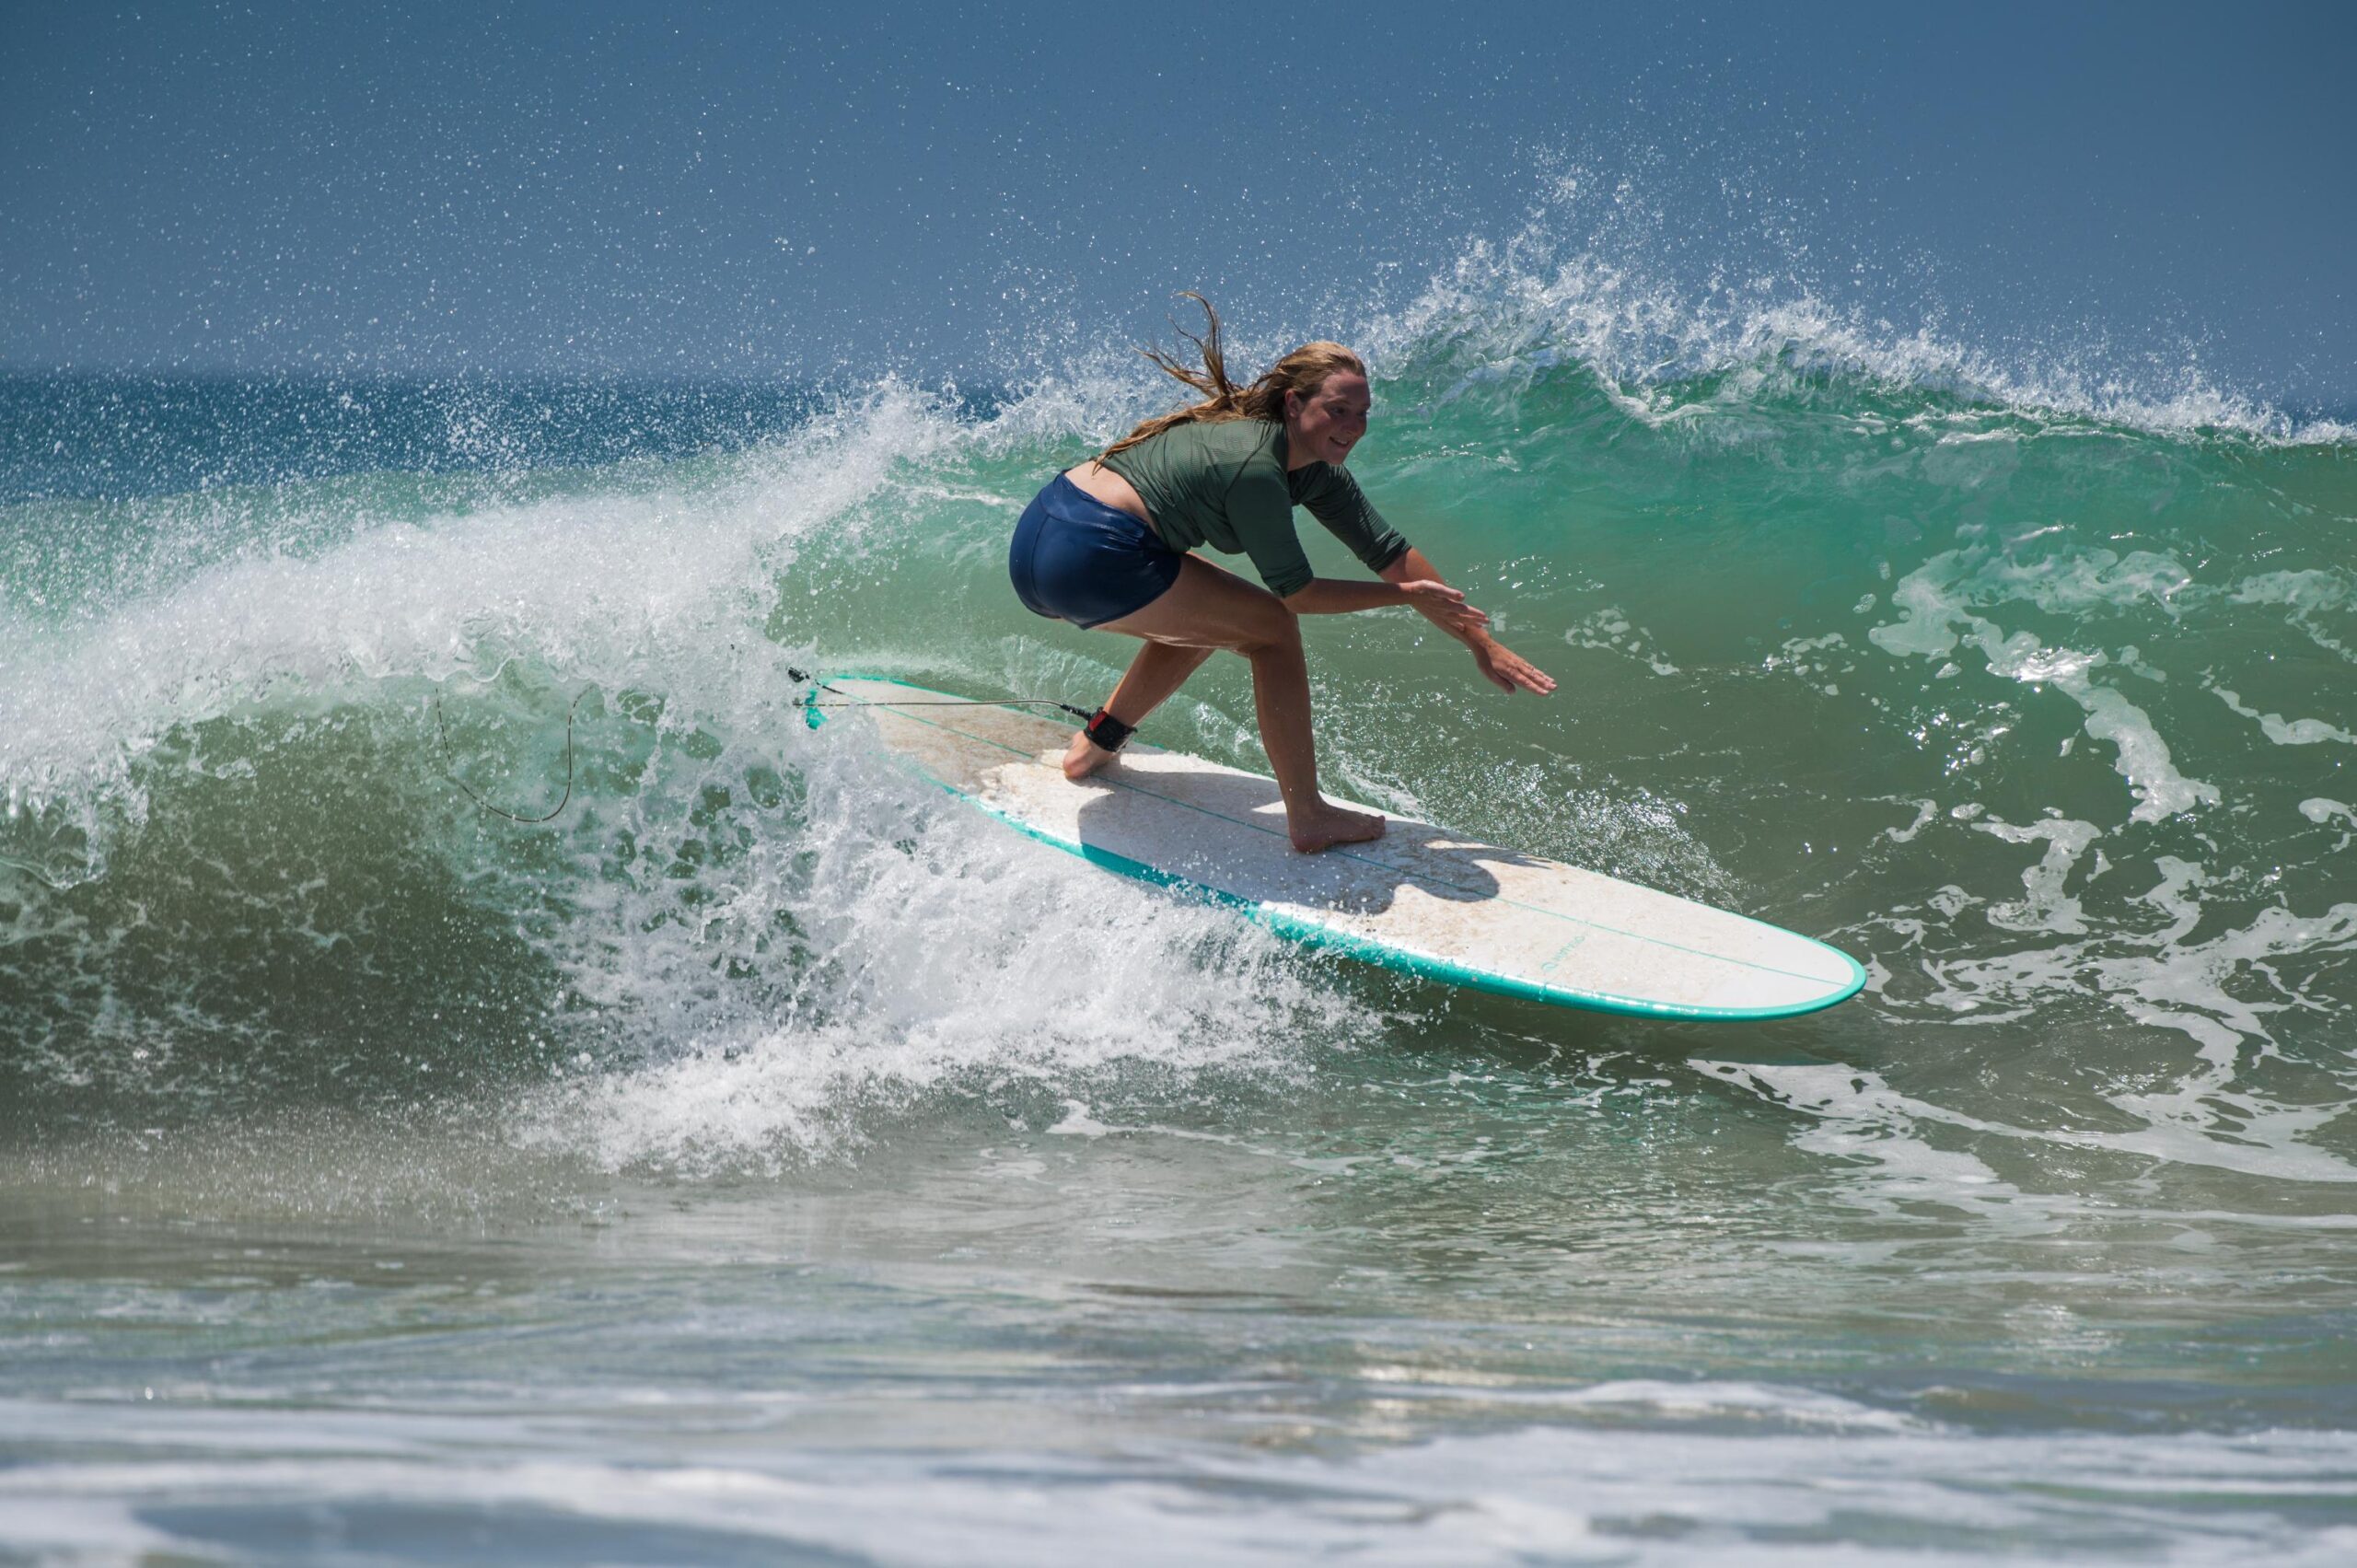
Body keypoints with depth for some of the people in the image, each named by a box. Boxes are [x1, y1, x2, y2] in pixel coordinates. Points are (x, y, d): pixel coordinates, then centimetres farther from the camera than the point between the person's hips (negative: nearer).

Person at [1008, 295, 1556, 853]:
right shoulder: (1255, 468, -17)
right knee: (1270, 626, -2)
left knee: (1213, 612, 29)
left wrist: (1479, 640, 11)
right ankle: (1308, 819, -1)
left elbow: (1390, 553, 12)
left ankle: (1095, 745, 31)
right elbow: (1296, 593, -9)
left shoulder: (1313, 467, 11)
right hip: (1088, 559, -10)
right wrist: (1406, 595, 0)